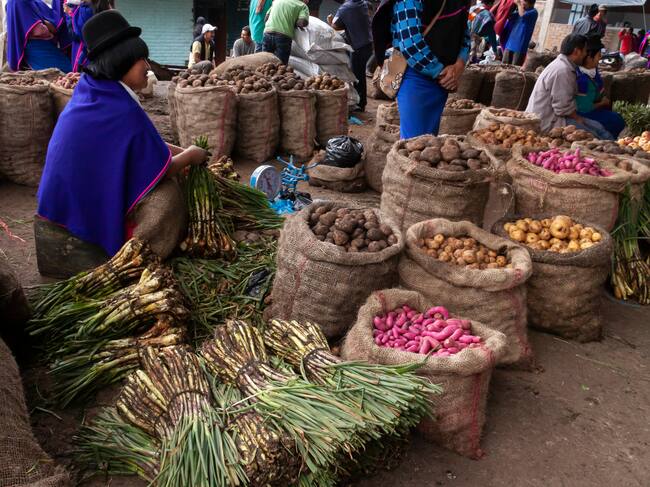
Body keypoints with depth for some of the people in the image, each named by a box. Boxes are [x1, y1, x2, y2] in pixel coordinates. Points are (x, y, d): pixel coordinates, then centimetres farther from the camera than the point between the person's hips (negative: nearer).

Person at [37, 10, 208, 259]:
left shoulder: (88, 87, -1)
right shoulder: (124, 111, -26)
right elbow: (161, 171, -17)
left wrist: (177, 150, 6)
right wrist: (190, 156, 0)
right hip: (91, 206, -8)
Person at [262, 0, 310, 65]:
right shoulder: (302, 5, 9)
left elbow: (266, 17, 24)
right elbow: (303, 22, -6)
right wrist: (294, 23, 12)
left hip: (268, 33, 4)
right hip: (284, 36, -4)